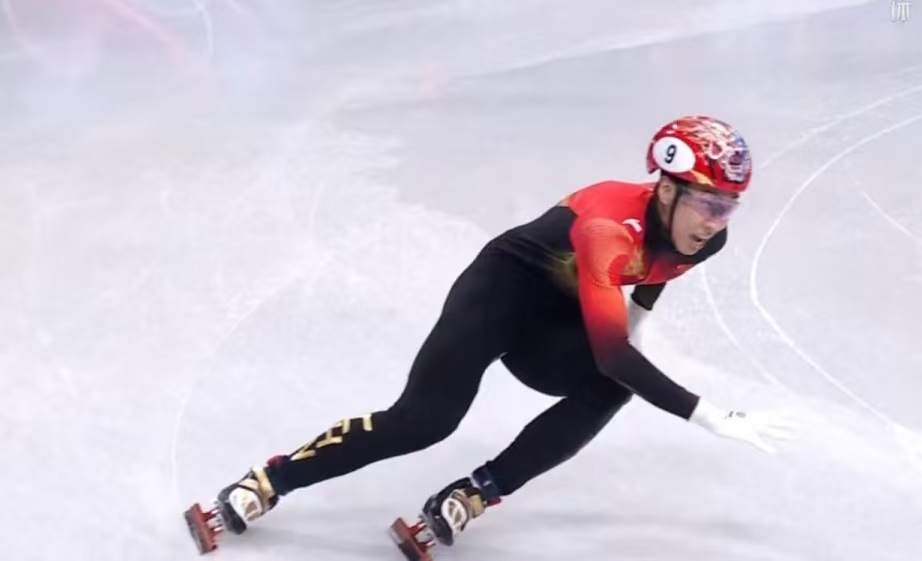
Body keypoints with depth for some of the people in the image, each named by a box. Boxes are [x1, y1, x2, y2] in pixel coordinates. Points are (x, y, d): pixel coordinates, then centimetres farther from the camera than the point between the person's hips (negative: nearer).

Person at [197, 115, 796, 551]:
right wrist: (716, 418, -41)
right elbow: (612, 355, -42)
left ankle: (474, 496, -17)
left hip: (555, 319, 7)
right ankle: (267, 482, -1)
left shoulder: (702, 236, -12)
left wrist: (630, 340, 19)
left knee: (610, 389, -24)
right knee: (422, 420, -17)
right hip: (504, 285, -7)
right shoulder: (610, 227, -36)